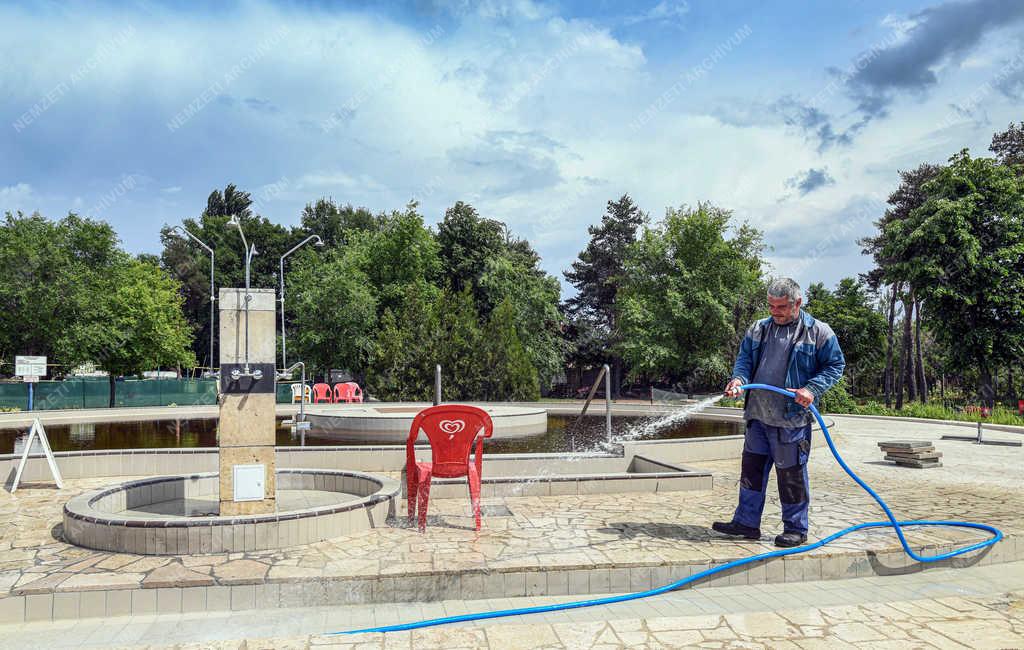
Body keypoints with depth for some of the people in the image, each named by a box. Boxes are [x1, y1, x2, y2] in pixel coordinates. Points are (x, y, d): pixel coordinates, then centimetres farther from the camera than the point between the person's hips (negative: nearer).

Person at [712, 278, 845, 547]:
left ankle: (796, 529, 19)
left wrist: (812, 388, -15)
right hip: (758, 415, 5)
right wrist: (739, 378, -9)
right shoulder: (758, 329, 11)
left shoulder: (819, 332, -3)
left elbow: (835, 365, 0)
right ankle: (746, 522, 22)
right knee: (751, 468, 11)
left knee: (791, 473, 3)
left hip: (793, 418, -5)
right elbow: (745, 359, 13)